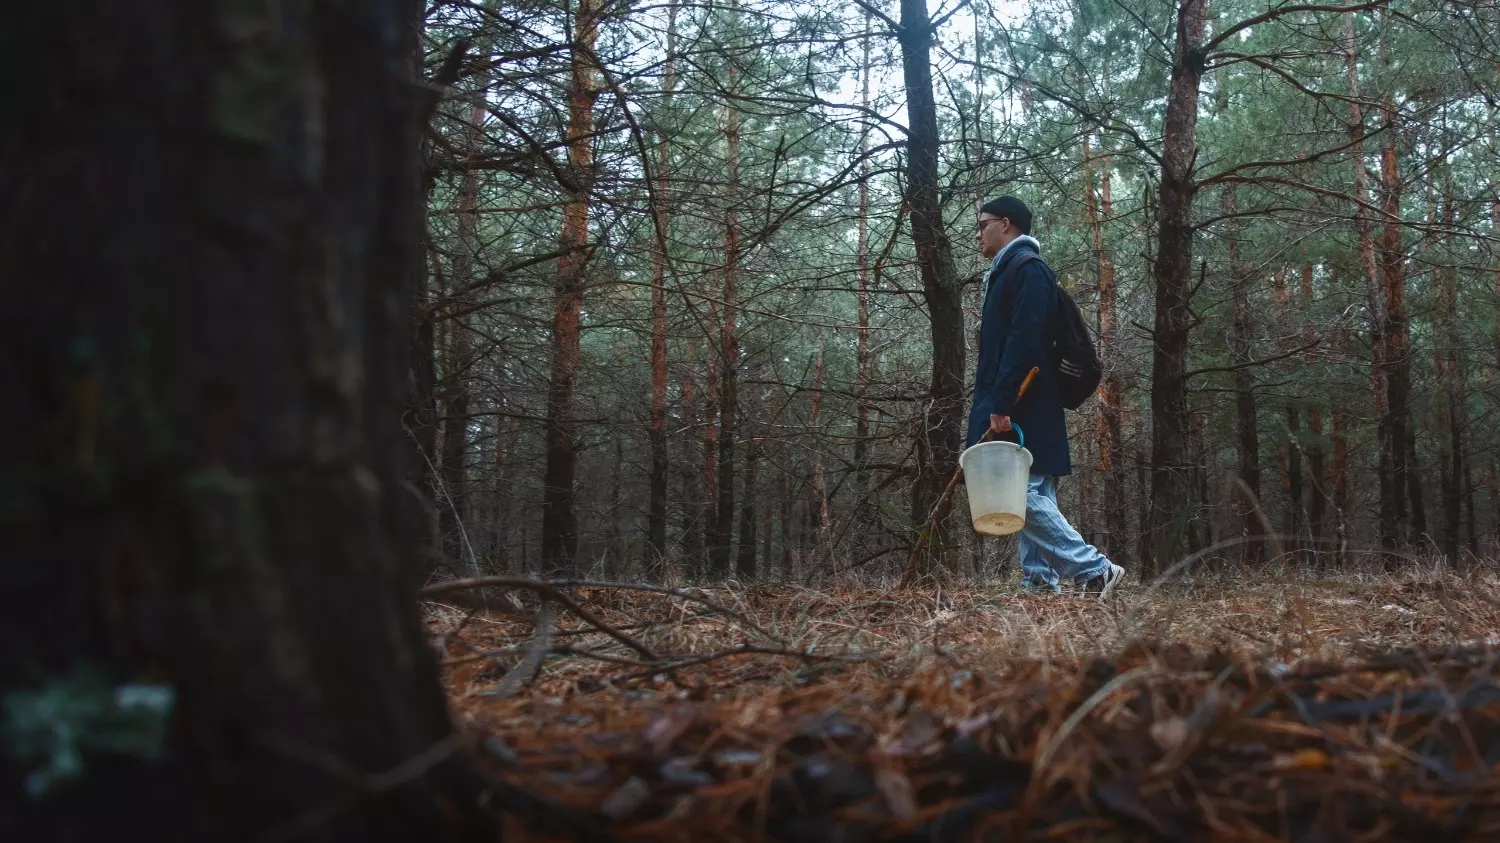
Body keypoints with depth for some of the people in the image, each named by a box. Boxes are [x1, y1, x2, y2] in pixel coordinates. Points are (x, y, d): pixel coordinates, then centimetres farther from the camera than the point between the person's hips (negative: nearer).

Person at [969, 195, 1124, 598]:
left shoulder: (1026, 269, -9)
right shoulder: (1006, 272, 23)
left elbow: (1022, 342, -20)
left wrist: (1001, 404, -24)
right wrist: (994, 404, 21)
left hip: (1021, 410, -10)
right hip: (1019, 412, 10)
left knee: (1024, 496, -13)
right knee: (1029, 498, 7)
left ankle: (1095, 571, -9)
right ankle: (1040, 583, 9)